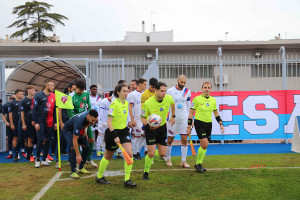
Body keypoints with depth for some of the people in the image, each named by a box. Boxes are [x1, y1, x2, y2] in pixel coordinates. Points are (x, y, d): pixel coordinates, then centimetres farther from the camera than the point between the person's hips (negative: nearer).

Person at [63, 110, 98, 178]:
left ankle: (81, 168, 15)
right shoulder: (79, 122, -43)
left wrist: (85, 131, 3)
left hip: (79, 130, 7)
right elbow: (74, 139, -38)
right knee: (74, 148, -24)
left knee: (86, 147, 0)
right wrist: (78, 155, -38)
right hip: (68, 130, -7)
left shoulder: (91, 115, -22)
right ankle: (73, 172, -16)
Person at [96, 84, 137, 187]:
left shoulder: (126, 103, 5)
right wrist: (115, 136, -26)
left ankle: (127, 180, -2)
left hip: (124, 131, 6)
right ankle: (99, 176, 33)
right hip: (113, 132, -6)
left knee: (129, 154, -10)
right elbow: (109, 122, -21)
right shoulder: (114, 104, -18)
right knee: (108, 156, 11)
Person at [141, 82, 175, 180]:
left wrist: (173, 116, 13)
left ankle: (149, 152, 37)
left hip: (162, 127, 4)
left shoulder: (169, 98, -13)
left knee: (162, 154, 3)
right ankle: (146, 173, 11)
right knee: (151, 153, -12)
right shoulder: (148, 103, -24)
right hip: (151, 128, -4)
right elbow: (143, 117, -12)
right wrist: (148, 125, -31)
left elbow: (172, 104, 13)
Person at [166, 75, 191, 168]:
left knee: (184, 140, -2)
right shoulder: (170, 91, -4)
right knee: (170, 140, 7)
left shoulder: (187, 91, 4)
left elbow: (189, 106, 12)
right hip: (173, 119, -2)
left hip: (184, 118, 2)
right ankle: (168, 159, 25)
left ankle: (183, 161, 7)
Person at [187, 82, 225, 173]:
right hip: (199, 123, -5)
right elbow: (191, 113, -4)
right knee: (205, 144, -14)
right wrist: (189, 127, -7)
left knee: (204, 145, 9)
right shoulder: (197, 99, -6)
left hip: (209, 124, 6)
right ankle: (198, 164, 4)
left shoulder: (213, 99, 9)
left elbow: (216, 113, 19)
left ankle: (198, 164, 24)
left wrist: (221, 124, 10)